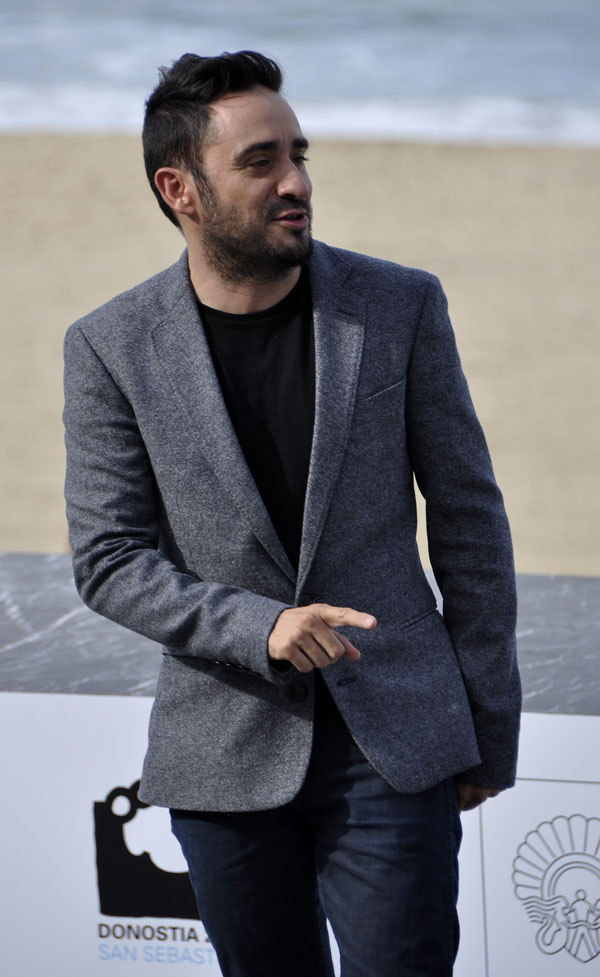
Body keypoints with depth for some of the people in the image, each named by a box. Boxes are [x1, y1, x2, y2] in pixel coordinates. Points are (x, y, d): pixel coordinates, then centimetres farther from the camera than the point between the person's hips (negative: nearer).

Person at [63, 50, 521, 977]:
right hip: (227, 752, 1)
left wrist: (489, 734, 5)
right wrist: (259, 627, -19)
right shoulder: (113, 347, -3)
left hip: (394, 740, -1)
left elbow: (470, 523, 3)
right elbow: (108, 561, -3)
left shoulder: (400, 307, -2)